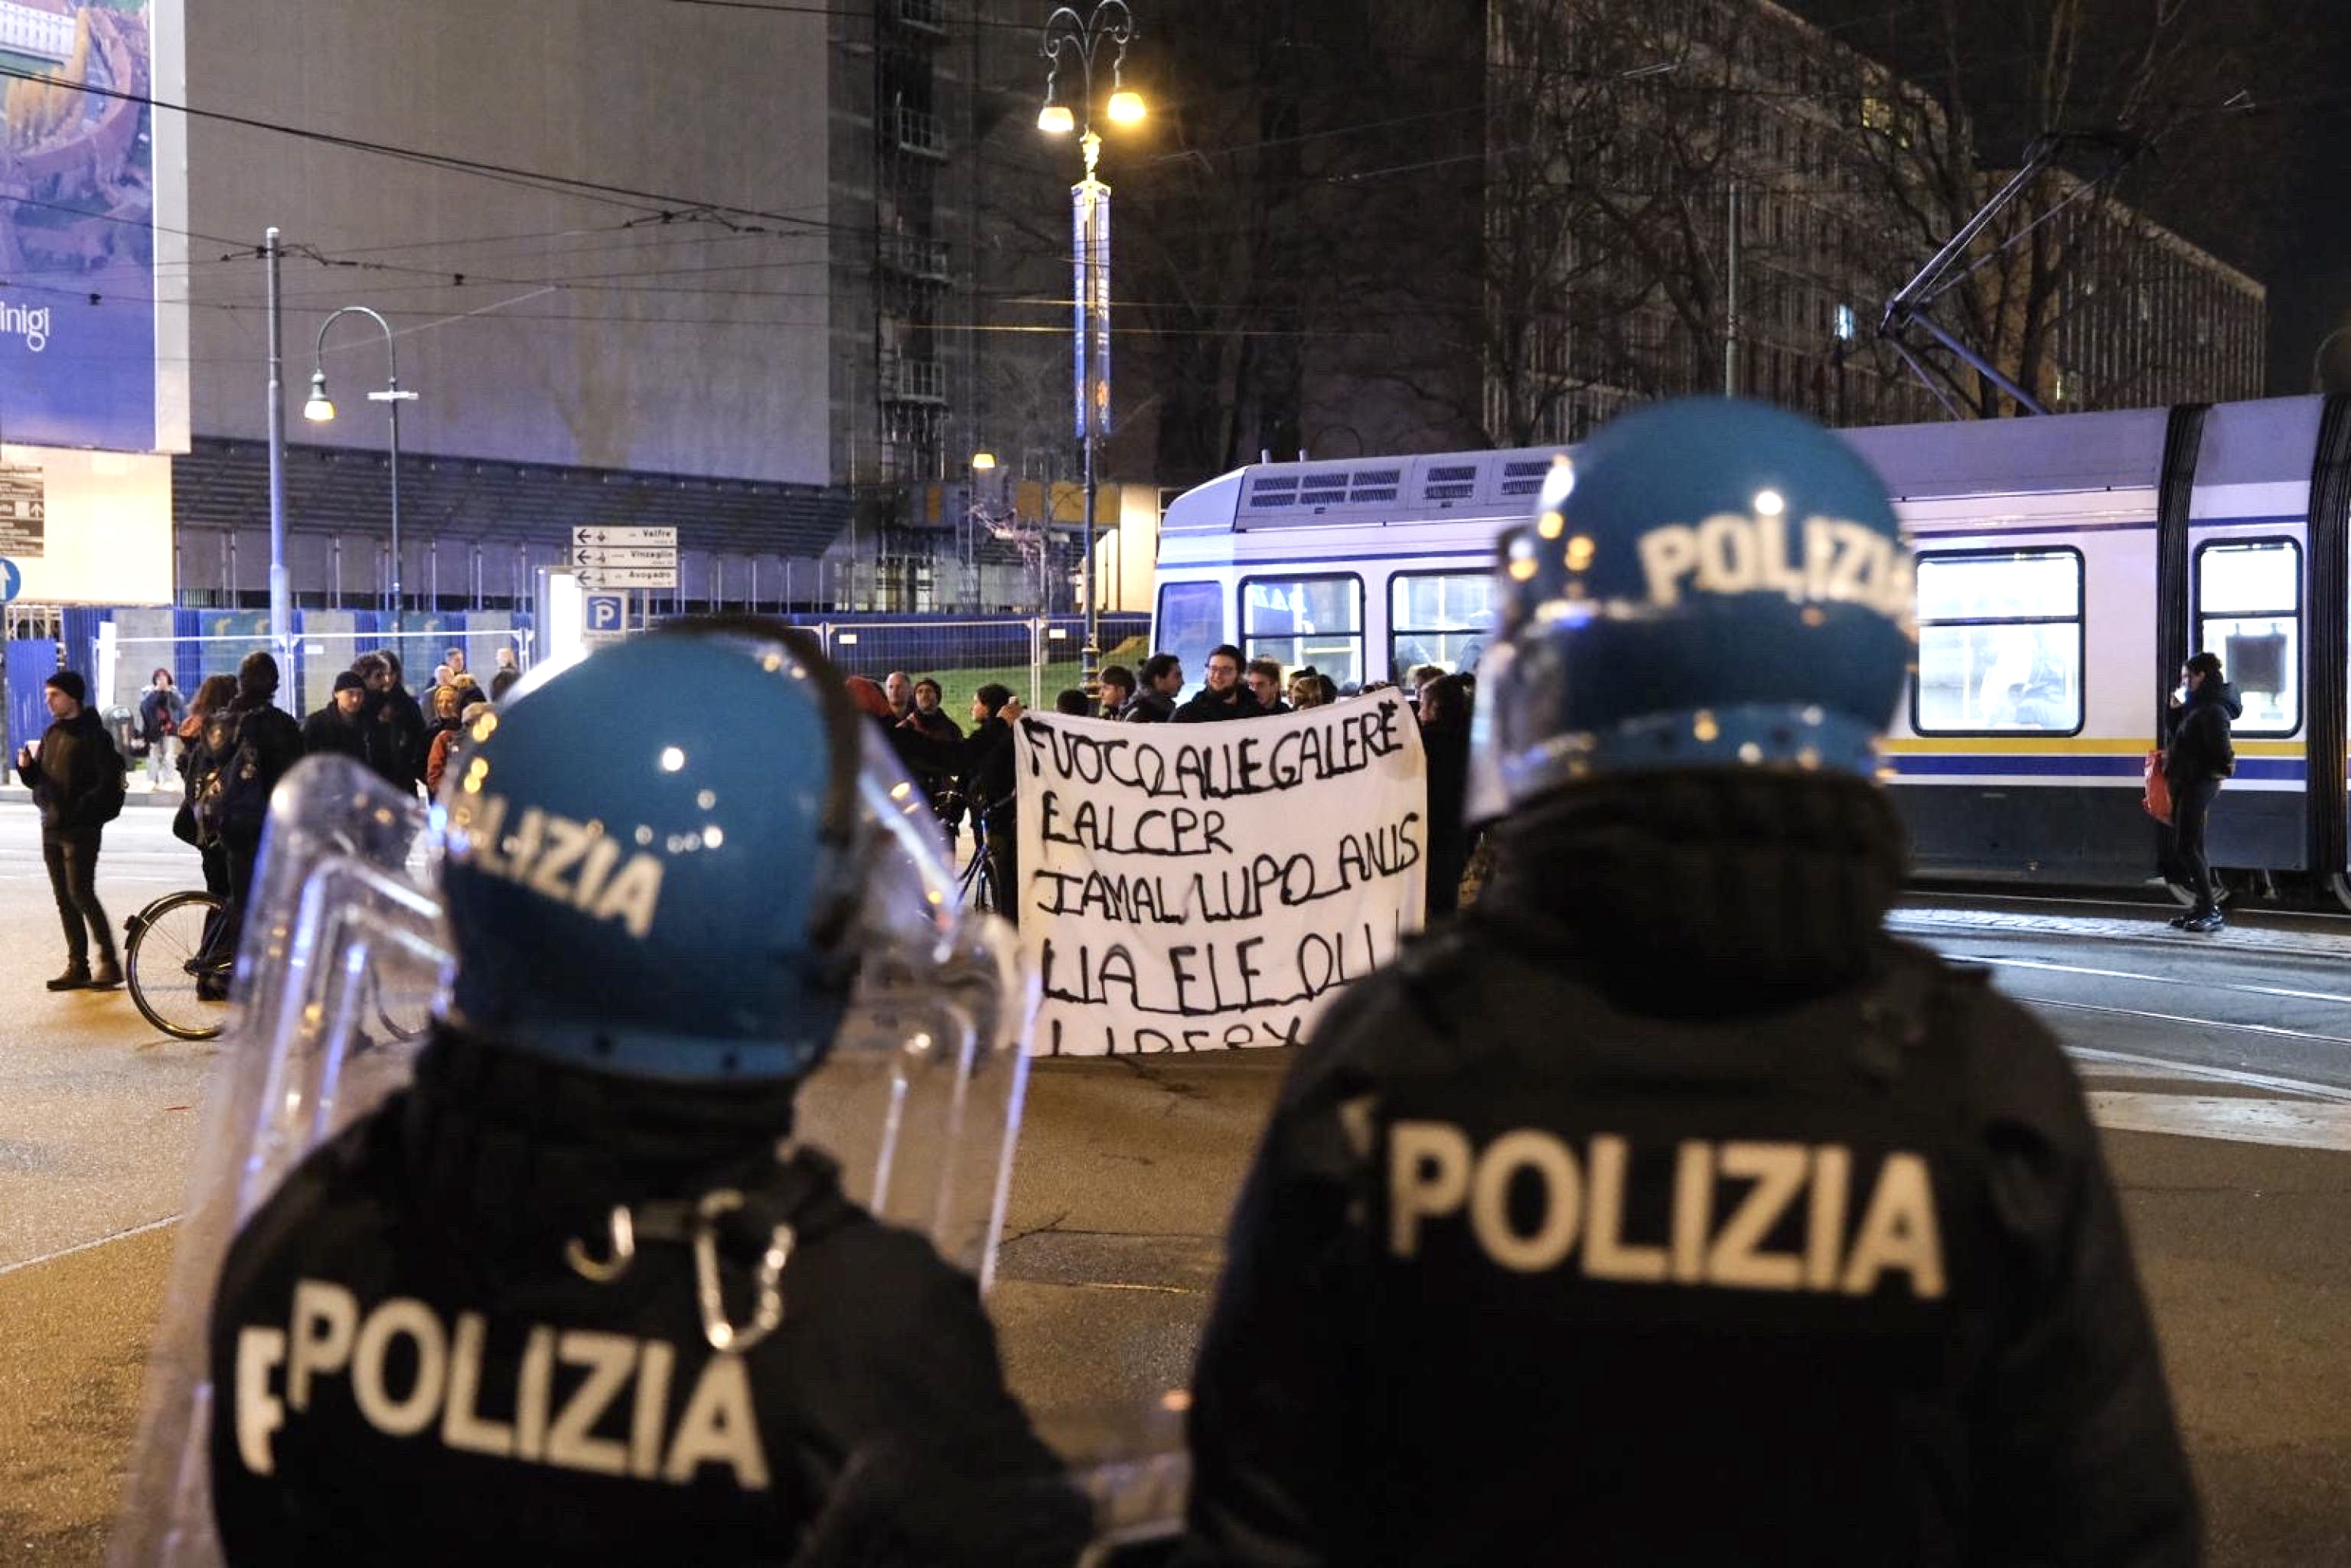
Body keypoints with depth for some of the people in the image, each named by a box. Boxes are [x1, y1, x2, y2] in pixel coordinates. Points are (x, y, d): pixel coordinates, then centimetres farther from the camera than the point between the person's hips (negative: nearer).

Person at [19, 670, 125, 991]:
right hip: (52, 828, 8)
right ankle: (77, 967, 12)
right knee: (64, 899, 8)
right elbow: (39, 780, 18)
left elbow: (109, 781, -16)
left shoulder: (92, 734, -9)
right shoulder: (52, 734, 15)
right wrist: (27, 766, -2)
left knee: (81, 895, -11)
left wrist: (82, 808, -21)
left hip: (80, 830, -8)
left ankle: (109, 962, -3)